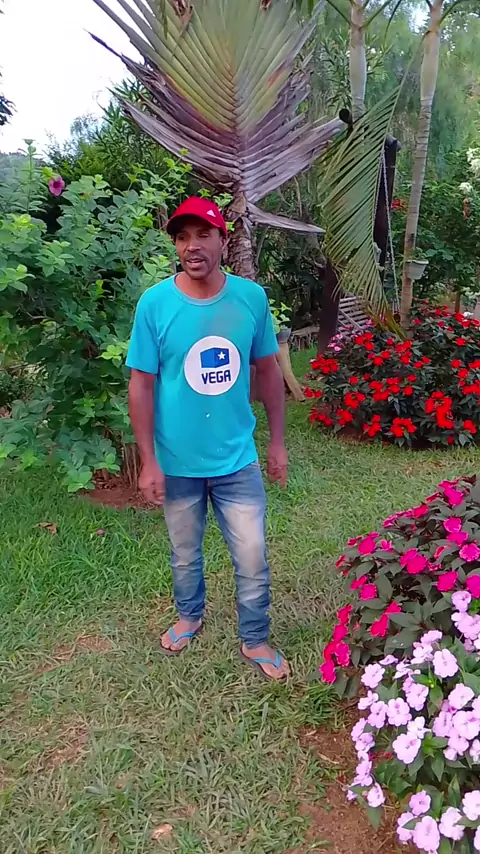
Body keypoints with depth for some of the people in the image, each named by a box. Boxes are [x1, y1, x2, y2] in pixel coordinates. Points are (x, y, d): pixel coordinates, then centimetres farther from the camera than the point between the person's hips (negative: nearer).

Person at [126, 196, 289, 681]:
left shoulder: (252, 297, -8)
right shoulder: (154, 303, -13)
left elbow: (268, 370, 2)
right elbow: (141, 385, -9)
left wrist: (277, 441, 5)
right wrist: (148, 462, -9)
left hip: (238, 459, 1)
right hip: (177, 463, 0)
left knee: (252, 559, 9)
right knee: (185, 554, 21)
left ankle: (254, 641, 34)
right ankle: (189, 616, 50)